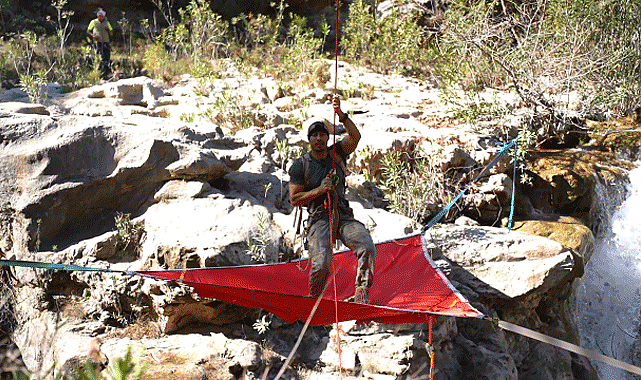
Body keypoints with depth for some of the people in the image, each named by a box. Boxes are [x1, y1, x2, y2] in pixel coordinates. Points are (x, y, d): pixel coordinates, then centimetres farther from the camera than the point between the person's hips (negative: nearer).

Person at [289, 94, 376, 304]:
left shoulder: (337, 153, 8)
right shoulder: (300, 166, 2)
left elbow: (355, 136, -11)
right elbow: (295, 199, -1)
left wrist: (341, 114, -24)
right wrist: (320, 190, -12)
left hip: (343, 215, 3)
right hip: (319, 218, -3)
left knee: (367, 247, -22)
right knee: (321, 264, -22)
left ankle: (361, 295, -13)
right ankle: (314, 300, 5)